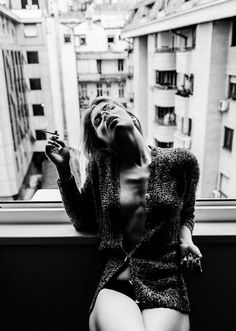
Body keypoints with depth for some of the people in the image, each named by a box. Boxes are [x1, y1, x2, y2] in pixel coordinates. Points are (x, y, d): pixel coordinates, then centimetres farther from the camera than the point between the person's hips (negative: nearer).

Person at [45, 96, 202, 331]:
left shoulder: (180, 161, -1)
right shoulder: (100, 165, 2)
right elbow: (82, 222, 9)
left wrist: (185, 239, -5)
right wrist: (63, 169, 0)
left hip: (166, 286, 1)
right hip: (115, 285, 0)